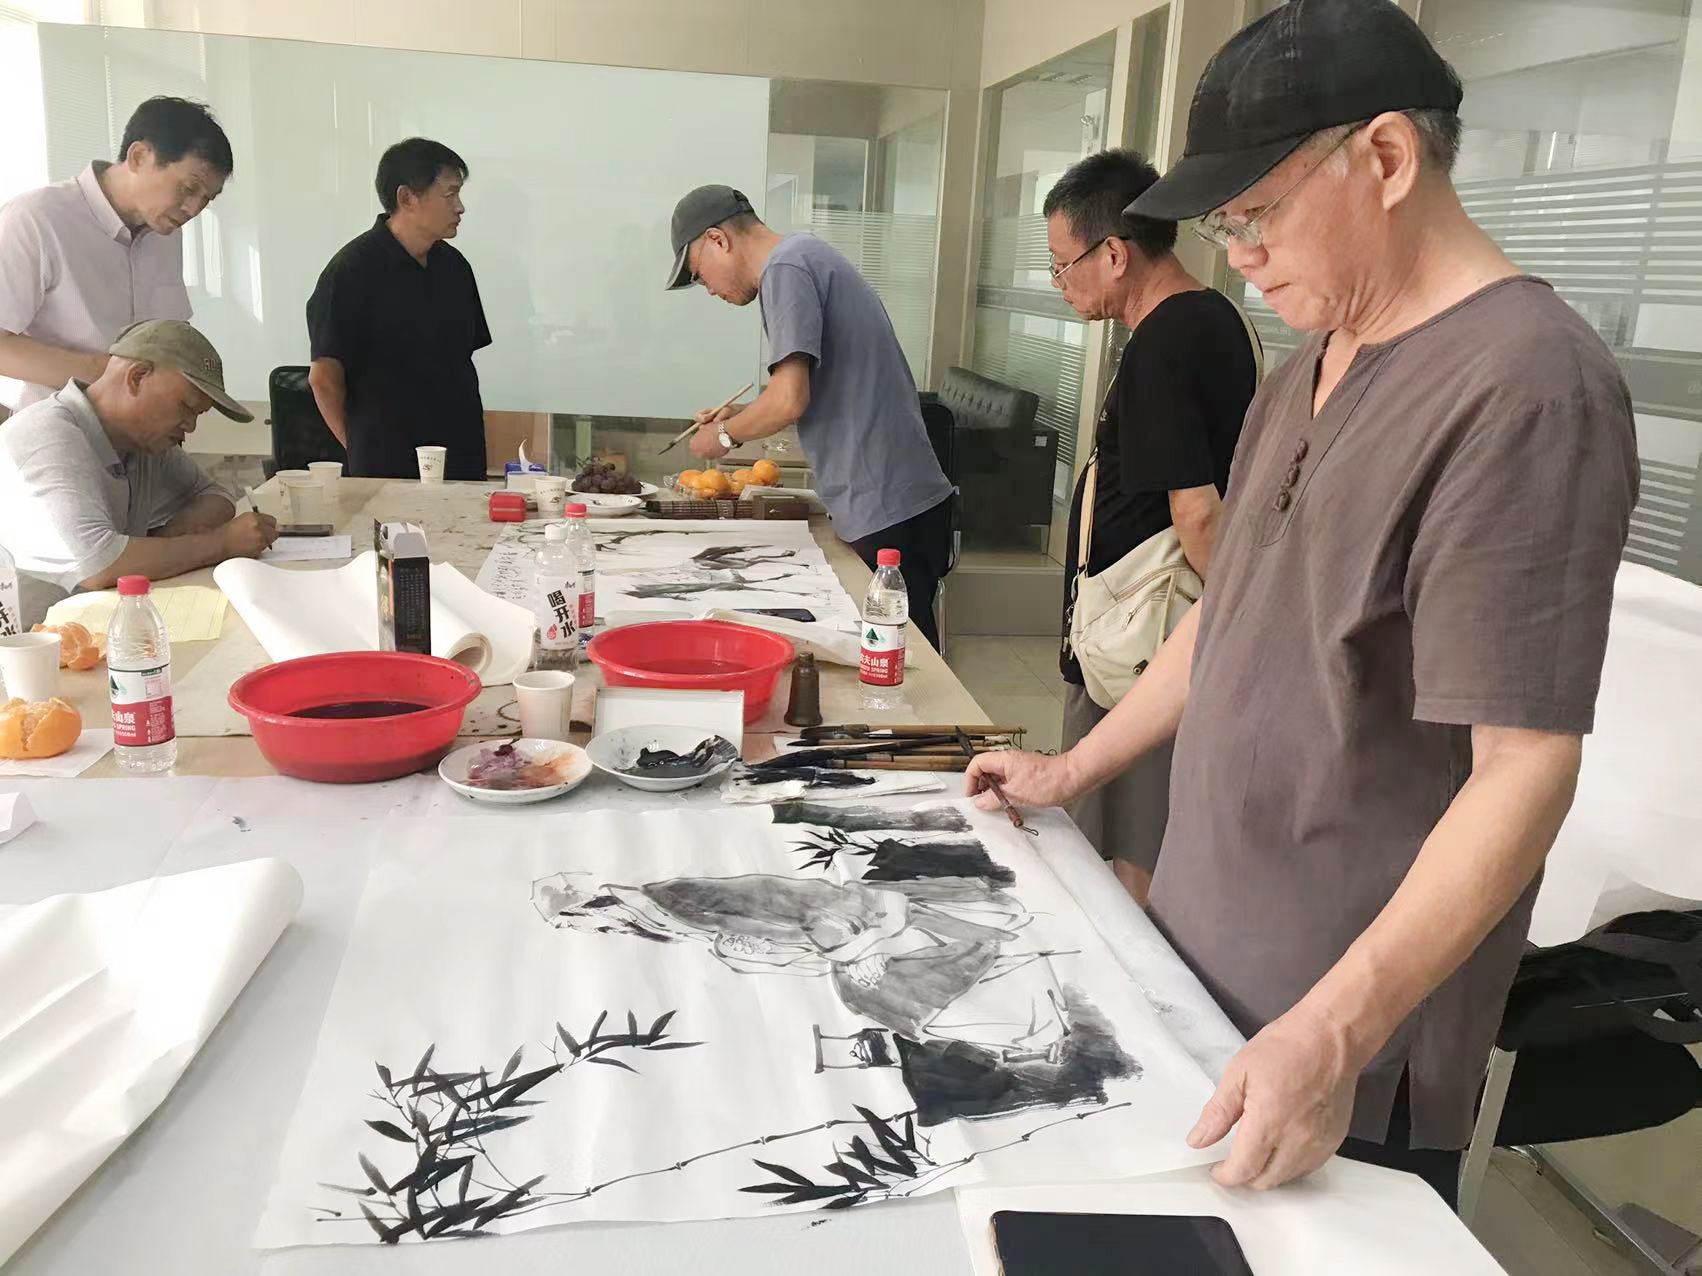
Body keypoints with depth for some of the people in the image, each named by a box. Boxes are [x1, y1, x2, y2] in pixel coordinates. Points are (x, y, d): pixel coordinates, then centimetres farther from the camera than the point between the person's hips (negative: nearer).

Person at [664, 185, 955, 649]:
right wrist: (740, 415, 22)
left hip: (886, 514, -10)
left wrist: (726, 435, 0)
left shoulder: (786, 267, -10)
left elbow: (790, 399, -18)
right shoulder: (812, 253, 20)